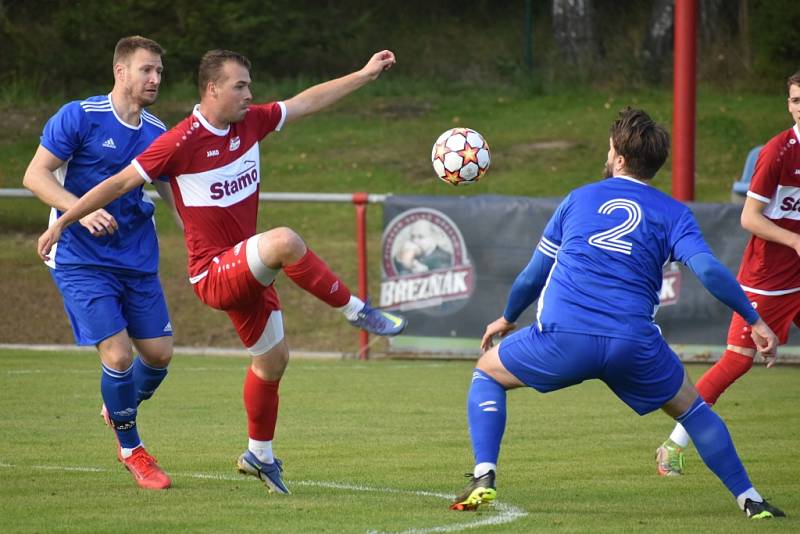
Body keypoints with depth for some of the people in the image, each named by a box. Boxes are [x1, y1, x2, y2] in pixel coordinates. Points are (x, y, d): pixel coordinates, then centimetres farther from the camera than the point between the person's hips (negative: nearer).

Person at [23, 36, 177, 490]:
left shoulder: (158, 133, 5)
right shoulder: (78, 117, -12)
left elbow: (173, 194, 16)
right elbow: (35, 175, -12)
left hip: (139, 260, 6)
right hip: (82, 260, -6)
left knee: (159, 353, 3)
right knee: (118, 354, -14)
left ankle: (119, 412, 36)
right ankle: (131, 449, 9)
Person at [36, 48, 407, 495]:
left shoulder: (251, 122, 1)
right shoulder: (182, 142, -18)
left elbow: (308, 102, 12)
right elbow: (121, 182, -13)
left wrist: (366, 74, 12)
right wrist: (62, 223, -10)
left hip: (245, 271, 8)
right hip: (214, 273, -8)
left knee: (273, 358, 17)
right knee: (285, 241, -33)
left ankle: (260, 454, 36)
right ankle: (356, 311, -17)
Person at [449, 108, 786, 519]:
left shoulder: (579, 199, 17)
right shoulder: (672, 213, 11)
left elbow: (534, 274, 24)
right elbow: (709, 270, -5)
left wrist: (507, 318, 40)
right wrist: (754, 321, 3)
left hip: (564, 337, 0)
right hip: (634, 343, 0)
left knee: (487, 373, 24)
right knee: (690, 407, 24)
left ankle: (484, 478, 5)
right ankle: (749, 499, 18)